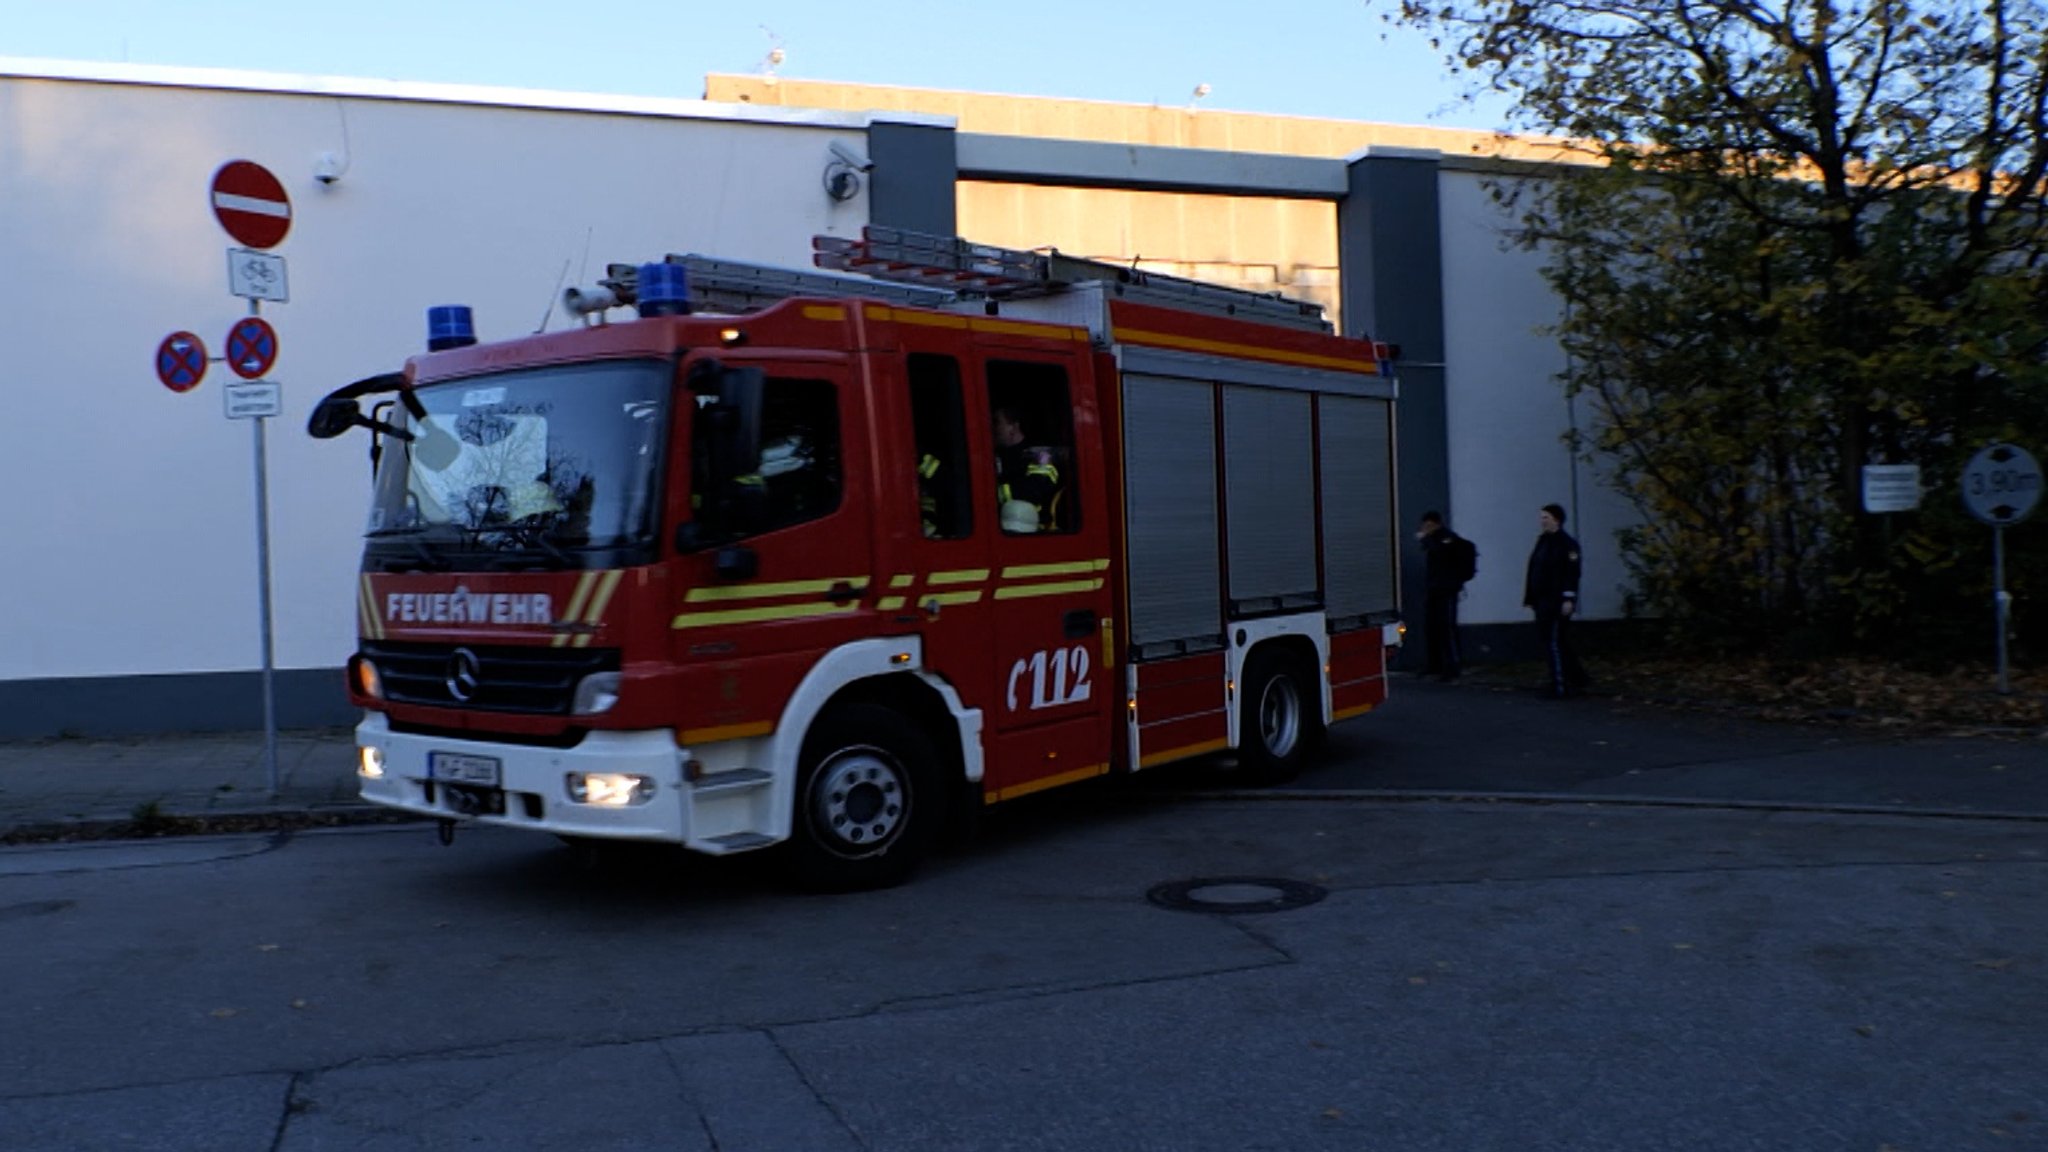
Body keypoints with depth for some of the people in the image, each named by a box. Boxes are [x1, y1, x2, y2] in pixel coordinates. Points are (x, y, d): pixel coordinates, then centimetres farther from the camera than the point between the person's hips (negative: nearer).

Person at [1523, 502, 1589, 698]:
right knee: (1560, 643, 13)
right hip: (1543, 601, 9)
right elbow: (1534, 571, 16)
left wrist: (1568, 599, -22)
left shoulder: (1567, 543, -10)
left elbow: (1572, 573, -16)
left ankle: (1561, 686, -4)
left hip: (1557, 602, -9)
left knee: (1554, 643, -9)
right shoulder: (1542, 541, 15)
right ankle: (1576, 679, 23)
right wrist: (1530, 598, 15)